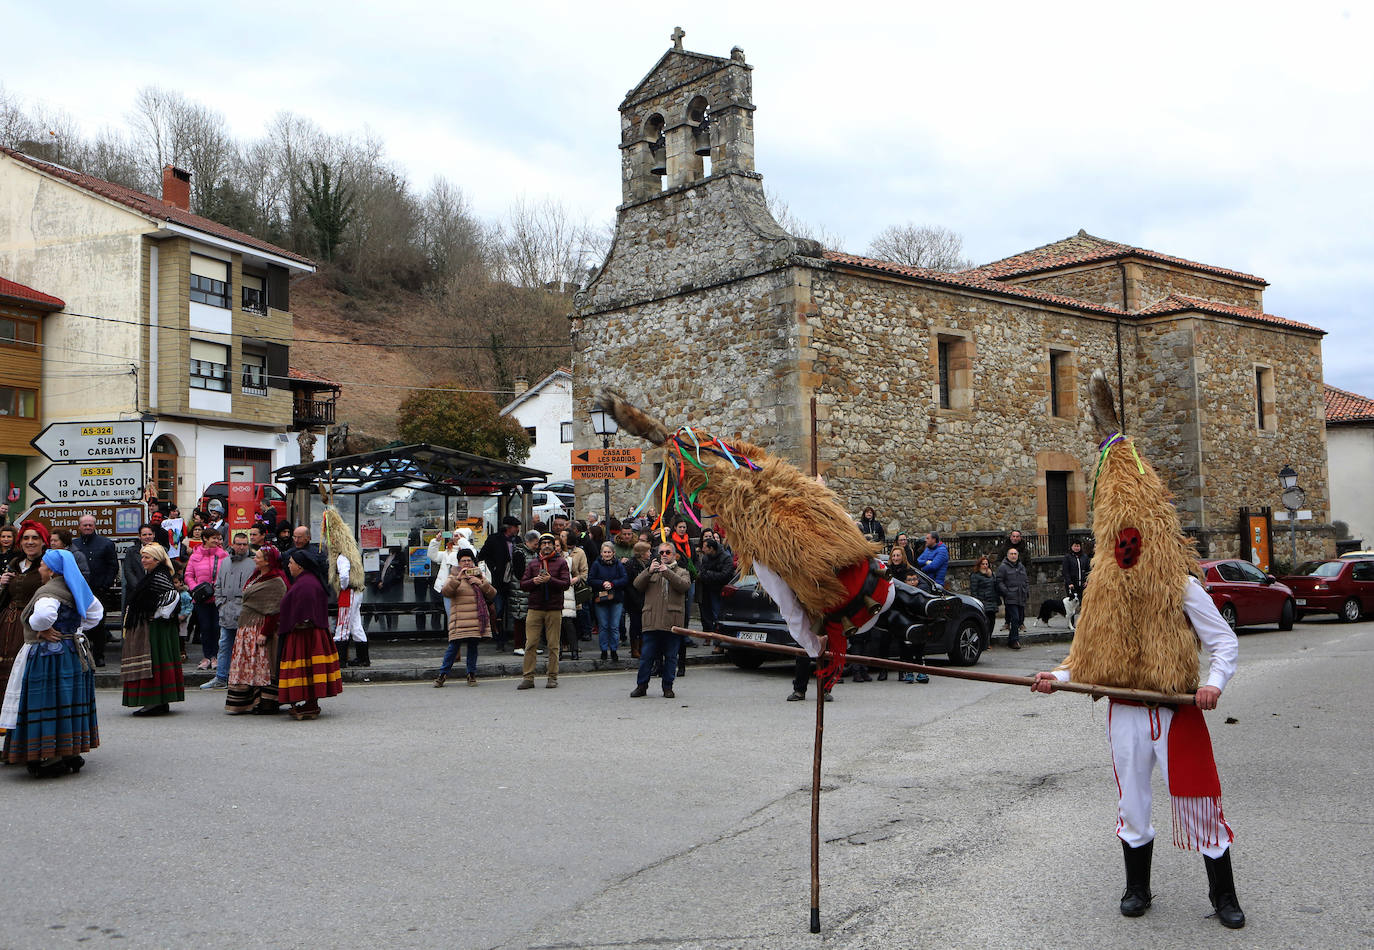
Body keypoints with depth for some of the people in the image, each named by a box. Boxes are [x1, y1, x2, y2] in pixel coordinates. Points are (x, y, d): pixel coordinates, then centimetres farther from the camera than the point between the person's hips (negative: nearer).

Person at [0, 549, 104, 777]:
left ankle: (50, 760, -3)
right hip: (75, 653, 9)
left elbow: (44, 614, -38)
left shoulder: (48, 592, -17)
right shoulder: (76, 590, 11)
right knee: (69, 704, 14)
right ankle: (71, 754, 19)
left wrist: (42, 629, -19)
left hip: (49, 657, -9)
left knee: (48, 707, -4)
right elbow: (96, 612, 22)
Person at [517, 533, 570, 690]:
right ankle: (528, 677, 2)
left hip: (554, 609, -2)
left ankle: (553, 677, 8)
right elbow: (522, 584, 10)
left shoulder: (561, 563, 7)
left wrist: (550, 580, -17)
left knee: (553, 645, 1)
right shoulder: (532, 563, 15)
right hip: (535, 608, 2)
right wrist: (534, 581, -9)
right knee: (531, 644, -2)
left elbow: (566, 583, -4)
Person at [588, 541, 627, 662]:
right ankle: (604, 650, 12)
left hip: (616, 599, 0)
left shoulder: (618, 565, 5)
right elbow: (590, 580, -3)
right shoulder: (596, 564, 2)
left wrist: (612, 584, -15)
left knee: (615, 627, 0)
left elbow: (625, 579, -3)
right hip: (600, 599, 0)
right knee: (603, 626, 3)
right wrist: (603, 583, -16)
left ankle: (614, 651, 9)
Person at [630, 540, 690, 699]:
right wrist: (649, 571, -15)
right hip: (652, 622, 1)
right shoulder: (651, 571, 18)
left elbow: (685, 585, -10)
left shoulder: (682, 572, 13)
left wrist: (667, 572, -19)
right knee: (646, 655, 1)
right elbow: (637, 585, 1)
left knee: (670, 656, 4)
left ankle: (668, 687, 13)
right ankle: (641, 686, 11)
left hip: (672, 623, -1)